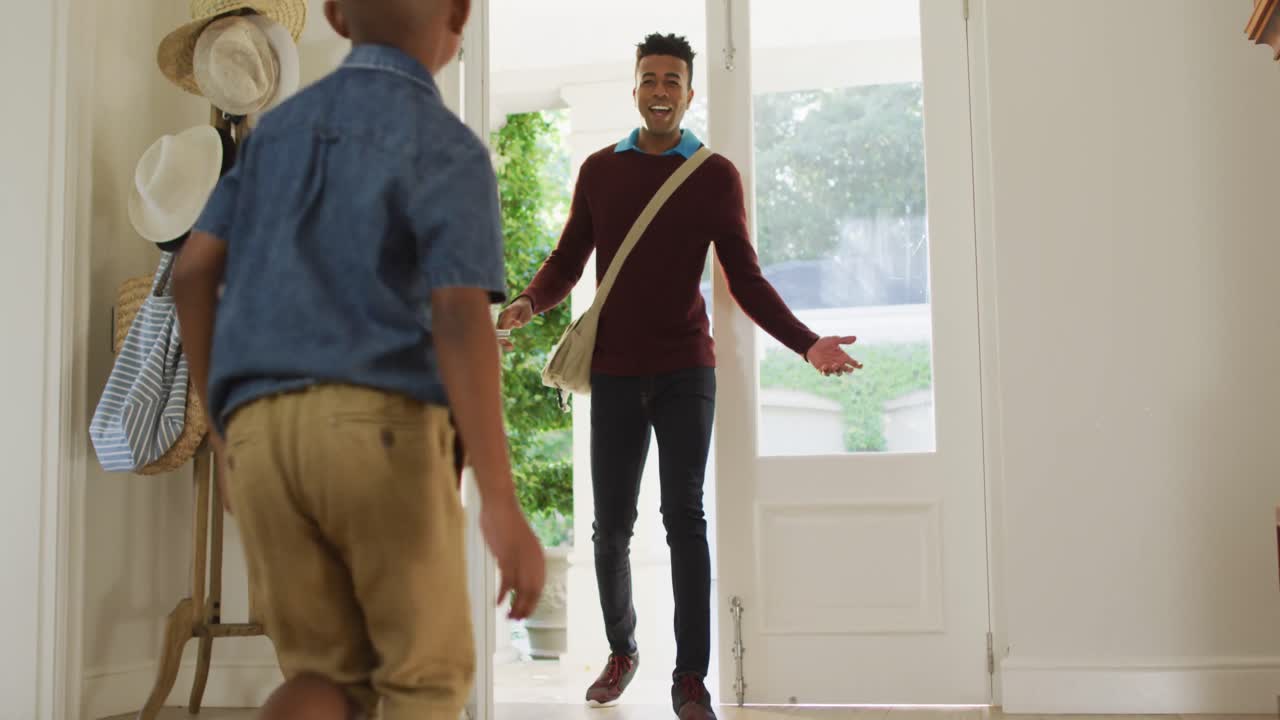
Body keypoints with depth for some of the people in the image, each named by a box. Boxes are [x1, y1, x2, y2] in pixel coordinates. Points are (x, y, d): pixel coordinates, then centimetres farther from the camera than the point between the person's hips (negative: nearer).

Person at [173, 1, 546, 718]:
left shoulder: (279, 131, 20)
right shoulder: (451, 149, 0)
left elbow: (192, 274, 13)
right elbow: (460, 321, -14)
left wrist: (223, 426, 21)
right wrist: (505, 509, -19)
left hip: (265, 439, 5)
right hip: (384, 433, -5)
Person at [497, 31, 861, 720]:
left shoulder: (716, 176, 4)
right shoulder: (599, 170, 9)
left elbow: (745, 279, 3)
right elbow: (567, 260, 10)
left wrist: (806, 342, -10)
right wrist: (527, 303, -11)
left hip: (685, 371, -2)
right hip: (614, 372, 2)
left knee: (685, 519, -4)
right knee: (610, 525, 6)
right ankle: (621, 650, 27)